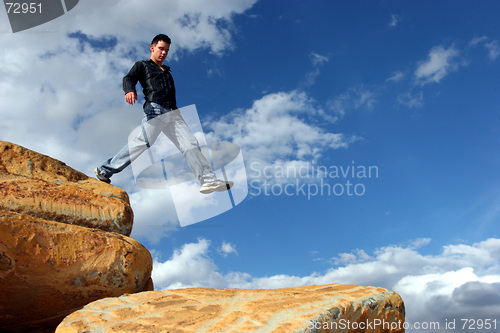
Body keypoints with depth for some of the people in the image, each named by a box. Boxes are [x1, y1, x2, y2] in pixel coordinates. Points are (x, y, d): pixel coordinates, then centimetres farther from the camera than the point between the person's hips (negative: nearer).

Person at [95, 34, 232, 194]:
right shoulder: (142, 65, 18)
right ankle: (105, 170, -14)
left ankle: (209, 180, -12)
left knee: (191, 144, -6)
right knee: (143, 142, -22)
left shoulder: (167, 71, 35)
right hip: (155, 109, -6)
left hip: (173, 113, 6)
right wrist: (130, 90, -23)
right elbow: (129, 78, 0)